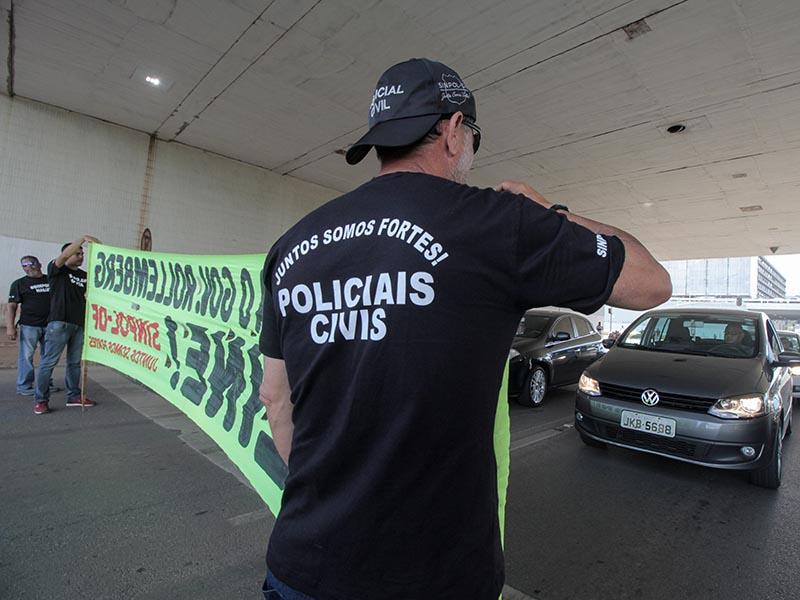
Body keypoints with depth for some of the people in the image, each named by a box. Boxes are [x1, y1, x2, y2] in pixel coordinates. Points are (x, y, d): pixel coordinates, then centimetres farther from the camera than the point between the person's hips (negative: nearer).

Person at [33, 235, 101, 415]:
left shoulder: (84, 275, 16)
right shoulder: (56, 270, 1)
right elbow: (64, 255, -17)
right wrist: (84, 238, -22)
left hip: (80, 324, 6)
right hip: (59, 322, -5)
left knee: (75, 362, 11)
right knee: (49, 361, -4)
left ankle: (74, 396, 19)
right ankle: (40, 400, 5)